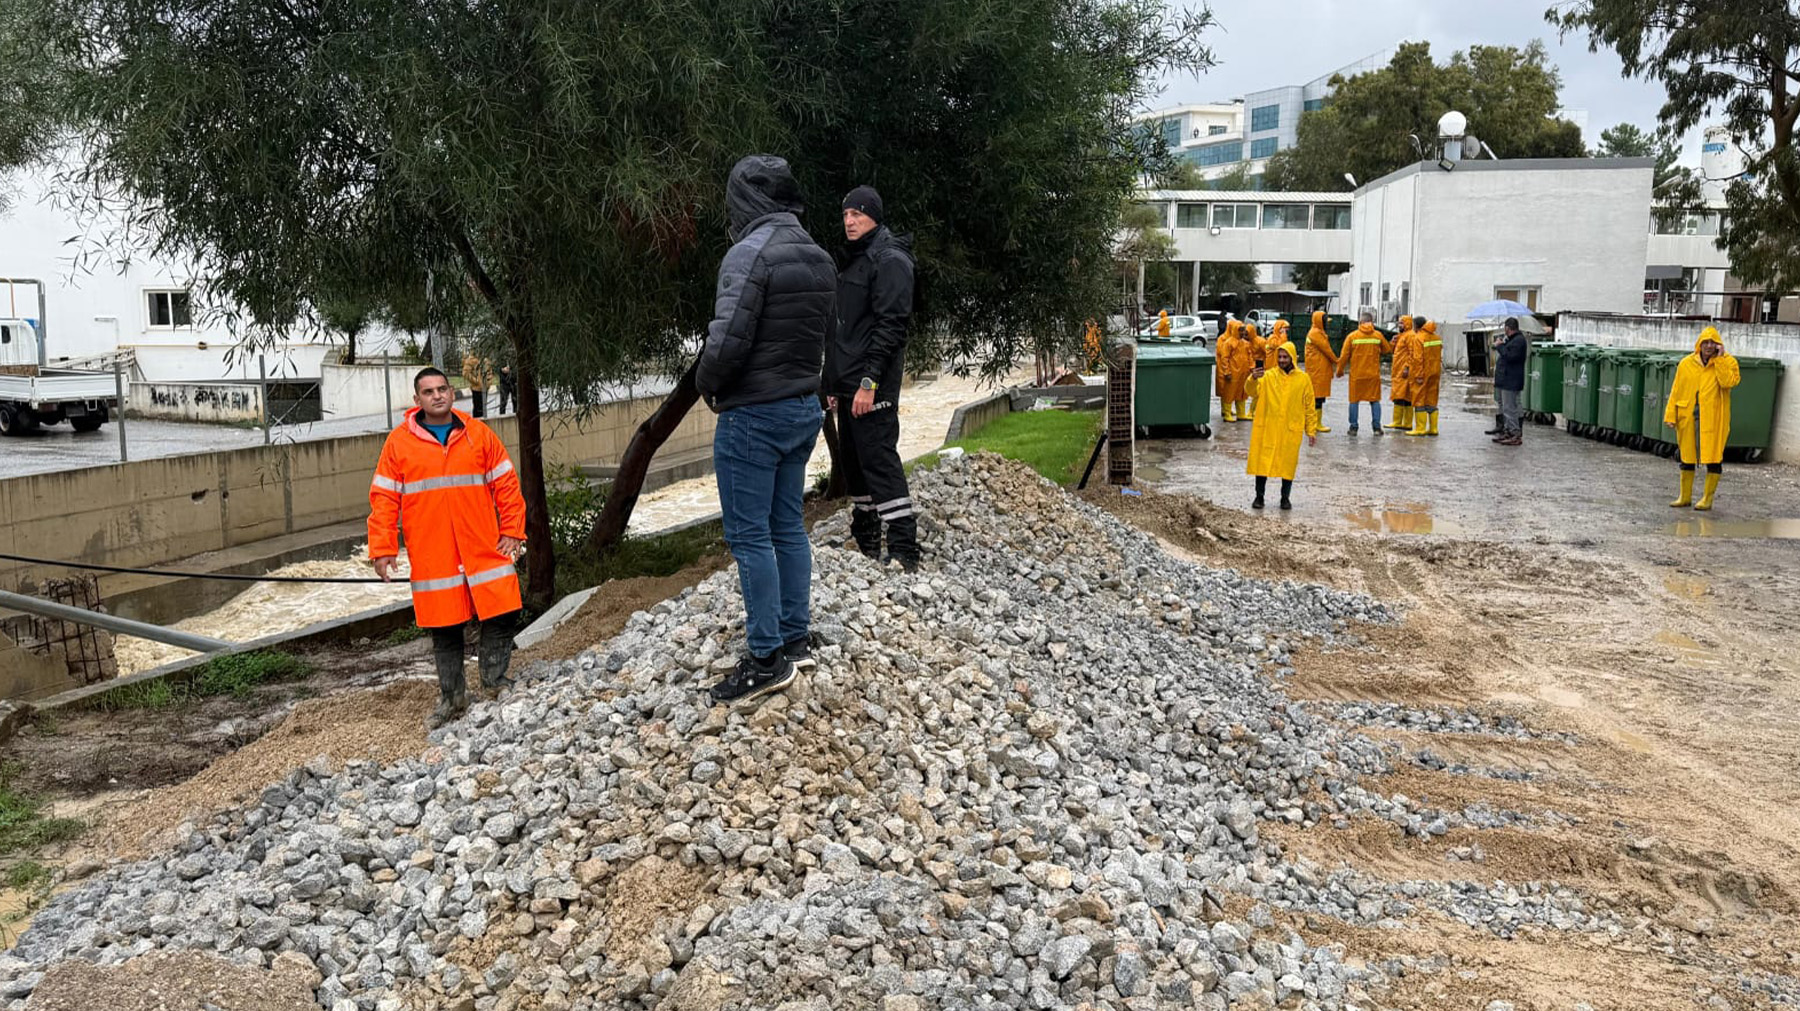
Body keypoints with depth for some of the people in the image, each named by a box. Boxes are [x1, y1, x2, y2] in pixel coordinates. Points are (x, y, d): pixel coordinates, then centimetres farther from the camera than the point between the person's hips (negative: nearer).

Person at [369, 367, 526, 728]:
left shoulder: (479, 434, 5)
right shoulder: (399, 441, 2)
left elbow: (506, 484, 8)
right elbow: (384, 497, 2)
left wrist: (512, 531, 0)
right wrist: (382, 549, -3)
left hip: (484, 550, 1)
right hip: (432, 557, -1)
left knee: (500, 616, -3)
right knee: (444, 628, 7)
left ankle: (494, 687, 15)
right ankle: (451, 697, 21)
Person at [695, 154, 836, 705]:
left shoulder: (751, 252, -17)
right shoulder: (819, 258, 10)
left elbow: (727, 341, -22)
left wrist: (707, 384, -4)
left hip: (753, 414, -8)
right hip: (805, 406, 9)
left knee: (749, 535, -2)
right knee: (788, 525, 15)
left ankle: (767, 659, 1)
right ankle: (796, 640, 22)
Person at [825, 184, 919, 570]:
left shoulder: (889, 260, -9)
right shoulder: (855, 261, 20)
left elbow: (891, 325, -18)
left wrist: (870, 380, -23)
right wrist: (833, 383, 19)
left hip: (872, 384, -10)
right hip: (848, 382, 10)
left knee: (879, 462, -12)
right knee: (853, 462, 14)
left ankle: (903, 552, -11)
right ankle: (865, 544, 24)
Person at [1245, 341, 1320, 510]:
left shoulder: (1303, 379, 3)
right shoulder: (1268, 376, 2)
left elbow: (1309, 408, 7)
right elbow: (1253, 392, -13)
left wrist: (1312, 431, 5)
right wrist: (1253, 379, -35)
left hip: (1291, 430, 0)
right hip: (1267, 428, 0)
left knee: (1288, 463, 5)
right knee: (1262, 461, 2)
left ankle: (1285, 497, 20)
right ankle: (1259, 496, 14)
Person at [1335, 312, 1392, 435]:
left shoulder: (1353, 336, -4)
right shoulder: (1378, 335, -1)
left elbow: (1344, 356, -2)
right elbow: (1387, 349, 12)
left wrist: (1340, 370, 10)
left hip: (1356, 374, -1)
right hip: (1373, 374, 1)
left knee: (1354, 400, 7)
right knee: (1375, 400, 8)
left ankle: (1353, 427, 6)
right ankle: (1377, 427, 5)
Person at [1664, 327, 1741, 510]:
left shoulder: (1728, 362, 1)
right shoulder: (1686, 363, 7)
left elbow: (1728, 382, -18)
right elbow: (1676, 391, 7)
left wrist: (1719, 359, -15)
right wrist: (1671, 415, 1)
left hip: (1713, 419, -3)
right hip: (1688, 418, 3)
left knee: (1713, 457, -2)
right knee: (1687, 457, 9)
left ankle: (1707, 498, 7)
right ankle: (1685, 496, 20)